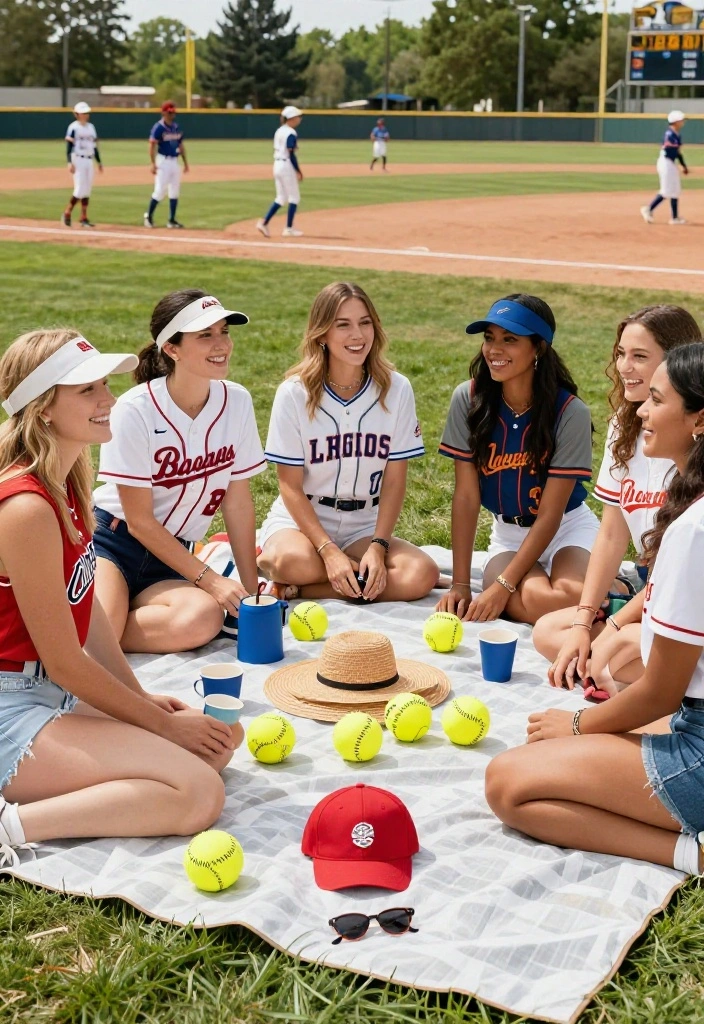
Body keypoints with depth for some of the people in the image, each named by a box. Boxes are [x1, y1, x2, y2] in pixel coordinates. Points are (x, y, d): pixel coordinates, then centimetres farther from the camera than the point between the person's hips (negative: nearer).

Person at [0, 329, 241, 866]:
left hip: (50, 694, 10)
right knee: (199, 792, -19)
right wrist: (163, 723, -7)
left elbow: (88, 608, 14)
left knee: (217, 742, 7)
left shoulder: (67, 484, 7)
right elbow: (64, 661, -17)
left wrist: (141, 697, 9)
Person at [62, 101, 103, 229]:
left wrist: (99, 162, 16)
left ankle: (84, 218, 9)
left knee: (87, 190, 5)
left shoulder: (91, 127, 13)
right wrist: (70, 163, -21)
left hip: (89, 161, 7)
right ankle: (67, 213, 5)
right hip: (78, 160, -7)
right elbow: (69, 146, -11)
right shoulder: (73, 127, -8)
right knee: (80, 189, -11)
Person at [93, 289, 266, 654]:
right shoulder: (136, 411, -17)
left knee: (203, 618, -30)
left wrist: (251, 589, 3)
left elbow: (237, 502, 3)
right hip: (112, 541, -5)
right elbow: (139, 521, -13)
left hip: (170, 557, 5)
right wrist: (210, 579, -14)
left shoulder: (236, 402, -4)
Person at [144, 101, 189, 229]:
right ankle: (149, 216, 6)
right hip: (163, 161, -7)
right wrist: (153, 164, -22)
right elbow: (152, 146, -14)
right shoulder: (158, 127, -10)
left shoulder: (177, 127, 11)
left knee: (175, 191, 6)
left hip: (175, 162, 7)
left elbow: (181, 145, 18)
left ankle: (172, 220, 11)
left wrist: (185, 162, 14)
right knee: (160, 190, -9)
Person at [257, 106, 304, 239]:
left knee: (281, 198, 13)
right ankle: (289, 229, 5)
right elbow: (291, 154, -19)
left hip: (277, 165, 9)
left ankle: (264, 222, 2)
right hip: (287, 166, -9)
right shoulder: (291, 133, -15)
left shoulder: (279, 131, 12)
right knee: (294, 197, 3)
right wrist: (298, 171, -14)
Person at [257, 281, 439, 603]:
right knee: (293, 561, -39)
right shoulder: (294, 393, -9)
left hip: (364, 526, 4)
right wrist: (329, 551, -20)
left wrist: (377, 547, -16)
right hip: (300, 518, -4)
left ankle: (294, 591, -16)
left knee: (422, 575, -26)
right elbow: (290, 485, -8)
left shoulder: (396, 389, -4)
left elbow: (394, 481, -3)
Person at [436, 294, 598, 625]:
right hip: (508, 533, 1)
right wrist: (460, 584, -11)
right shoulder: (469, 399, -11)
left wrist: (503, 586, -23)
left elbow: (550, 513, -16)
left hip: (568, 528, -1)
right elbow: (466, 495, -8)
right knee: (534, 600, -32)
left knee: (568, 598, -33)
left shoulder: (569, 412, -18)